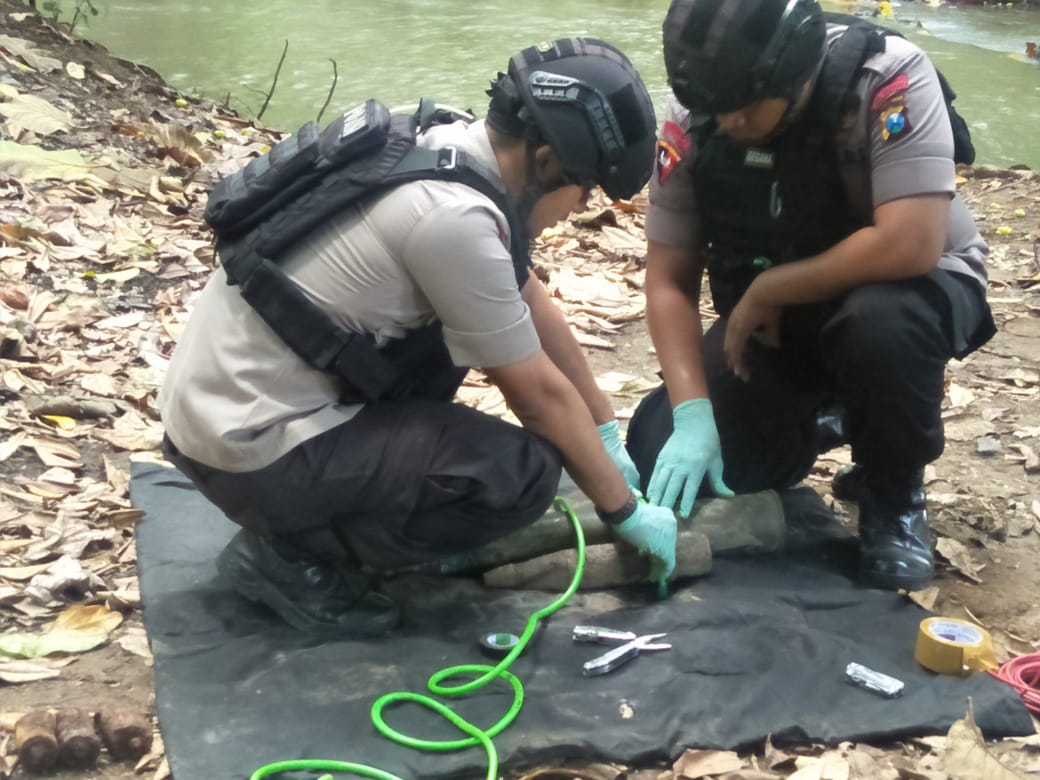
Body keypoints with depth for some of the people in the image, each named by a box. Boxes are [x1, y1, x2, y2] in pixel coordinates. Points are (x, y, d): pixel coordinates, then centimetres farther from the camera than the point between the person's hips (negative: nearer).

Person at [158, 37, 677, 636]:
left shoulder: (442, 150, 3)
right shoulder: (454, 218, -24)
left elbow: (535, 309, 14)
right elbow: (539, 393, -13)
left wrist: (607, 433, 21)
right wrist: (627, 512, 1)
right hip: (248, 447, -9)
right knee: (525, 472, -14)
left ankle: (376, 492, 16)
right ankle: (290, 551, -2)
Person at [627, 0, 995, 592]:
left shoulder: (889, 78, -28)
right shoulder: (691, 121, -15)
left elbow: (910, 245, -37)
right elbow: (670, 281, -11)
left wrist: (764, 290, -25)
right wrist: (692, 413, -24)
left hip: (914, 287, -4)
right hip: (771, 319, 4)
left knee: (882, 323, -40)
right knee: (664, 454, -12)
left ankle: (895, 496, -9)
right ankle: (822, 421, 18)